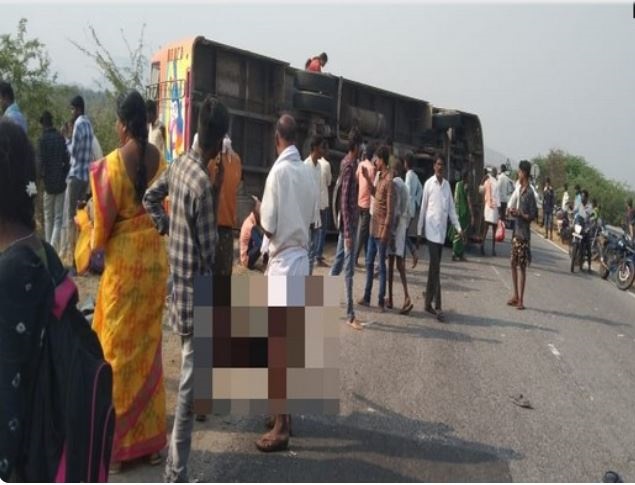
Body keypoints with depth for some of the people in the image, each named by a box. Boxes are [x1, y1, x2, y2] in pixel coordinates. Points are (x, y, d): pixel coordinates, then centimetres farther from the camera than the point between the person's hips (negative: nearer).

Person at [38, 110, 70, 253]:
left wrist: (42, 175, 8)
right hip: (61, 183, 1)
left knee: (48, 218, 14)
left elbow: (41, 162, -11)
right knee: (59, 218, 3)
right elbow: (66, 160, 1)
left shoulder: (42, 139, -8)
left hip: (49, 183, -1)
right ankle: (54, 247, -10)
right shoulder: (61, 138, 0)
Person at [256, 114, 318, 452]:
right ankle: (285, 410, 30)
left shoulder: (279, 171, -14)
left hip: (283, 263, -7)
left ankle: (281, 428, 2)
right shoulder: (308, 174, 6)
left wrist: (259, 216, 6)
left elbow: (269, 226, -13)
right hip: (301, 260, 7)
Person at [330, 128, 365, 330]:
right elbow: (345, 201, -22)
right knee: (348, 269, -6)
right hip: (348, 224, -10)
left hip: (346, 223, 10)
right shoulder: (349, 166, -18)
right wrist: (348, 232, -23)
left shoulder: (347, 163, 11)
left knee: (339, 262, 17)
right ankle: (350, 315, -1)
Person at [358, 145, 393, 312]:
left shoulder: (389, 179, -17)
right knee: (369, 263, 13)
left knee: (381, 265, -1)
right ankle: (366, 297, 22)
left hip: (382, 229, -9)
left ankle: (381, 301, 8)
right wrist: (367, 178, 19)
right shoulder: (380, 176, 10)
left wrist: (385, 230, -21)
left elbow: (390, 208, -19)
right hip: (373, 227, 9)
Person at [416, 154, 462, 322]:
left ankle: (428, 303, 18)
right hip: (432, 231, -5)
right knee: (435, 268, -8)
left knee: (434, 268, 10)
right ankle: (437, 307, -7)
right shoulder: (428, 184, -4)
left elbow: (451, 208, 13)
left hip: (442, 231, 5)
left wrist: (458, 228, 5)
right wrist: (419, 231, 1)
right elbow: (423, 208, -1)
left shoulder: (447, 184, 11)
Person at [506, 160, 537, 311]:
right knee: (514, 263, 13)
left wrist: (519, 214, -25)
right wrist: (512, 211, 0)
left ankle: (521, 300, 0)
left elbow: (533, 216, -15)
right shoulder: (519, 190, 11)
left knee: (521, 266, -5)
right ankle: (516, 295, 23)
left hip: (524, 234, -9)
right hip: (516, 231, 9)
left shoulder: (530, 193, -14)